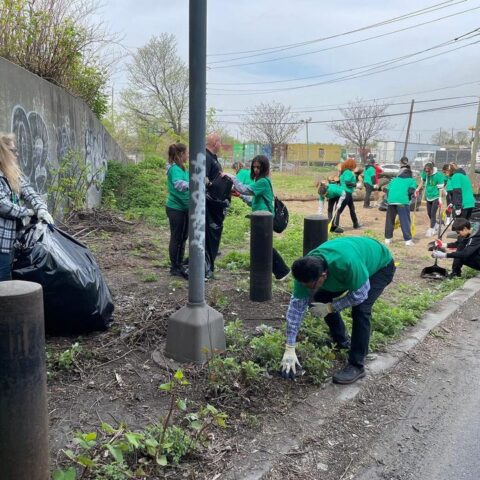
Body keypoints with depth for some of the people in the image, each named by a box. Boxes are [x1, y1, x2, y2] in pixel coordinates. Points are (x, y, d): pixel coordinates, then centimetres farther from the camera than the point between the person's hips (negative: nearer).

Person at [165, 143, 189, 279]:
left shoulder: (184, 169, 8)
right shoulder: (174, 168, -18)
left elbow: (187, 184, 10)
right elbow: (179, 184, -36)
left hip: (184, 208, 9)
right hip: (175, 208, -9)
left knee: (183, 237, 16)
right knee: (176, 238, 3)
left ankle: (180, 265, 29)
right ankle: (174, 268, 15)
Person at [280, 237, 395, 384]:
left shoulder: (347, 264, -45)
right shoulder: (306, 269, -26)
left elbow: (360, 295, -29)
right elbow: (296, 305, -20)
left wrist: (330, 308, -23)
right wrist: (289, 349, -20)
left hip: (381, 266, -6)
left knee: (361, 309, -25)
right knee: (321, 298, -1)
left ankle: (356, 365, -12)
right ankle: (341, 341, 20)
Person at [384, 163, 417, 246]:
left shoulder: (394, 179, 30)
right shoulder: (412, 180, 20)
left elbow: (387, 190, 19)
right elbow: (411, 190, 2)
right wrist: (408, 199, 15)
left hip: (391, 200, 3)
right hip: (403, 201, -3)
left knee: (389, 220, 14)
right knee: (405, 221, 0)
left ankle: (388, 238, 19)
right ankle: (408, 240, -3)